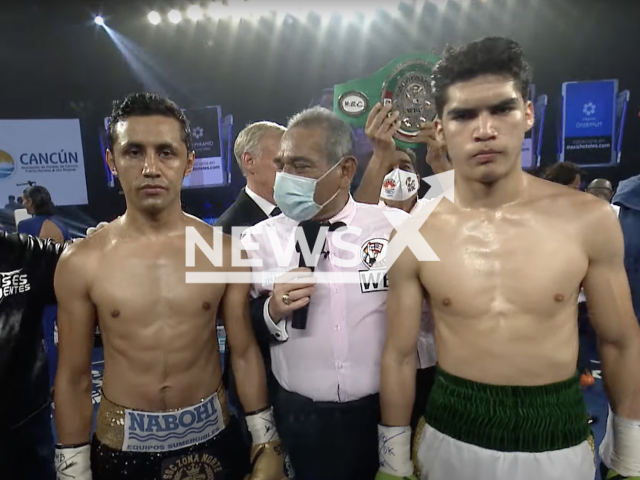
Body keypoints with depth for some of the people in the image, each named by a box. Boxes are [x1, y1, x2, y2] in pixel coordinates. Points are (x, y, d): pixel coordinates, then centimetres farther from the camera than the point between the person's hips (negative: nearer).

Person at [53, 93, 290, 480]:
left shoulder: (224, 252, -10)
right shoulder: (81, 262, -11)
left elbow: (244, 353, -2)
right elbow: (73, 378, -3)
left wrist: (266, 442, 1)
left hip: (213, 436, 1)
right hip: (122, 444, 0)